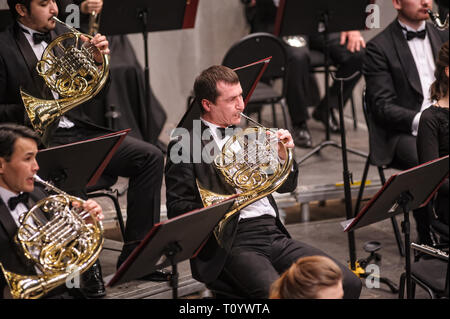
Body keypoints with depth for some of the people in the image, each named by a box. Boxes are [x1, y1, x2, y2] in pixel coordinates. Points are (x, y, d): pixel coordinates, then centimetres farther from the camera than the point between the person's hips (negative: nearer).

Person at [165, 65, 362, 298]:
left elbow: (285, 186, 27)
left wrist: (284, 156, 7)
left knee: (349, 284, -11)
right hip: (232, 243, -6)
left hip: (274, 235, 6)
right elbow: (177, 209, -6)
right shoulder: (184, 144, 1)